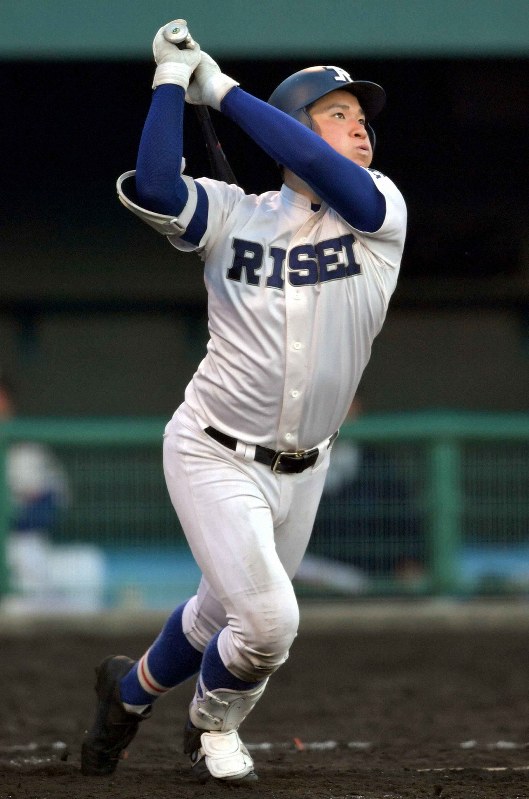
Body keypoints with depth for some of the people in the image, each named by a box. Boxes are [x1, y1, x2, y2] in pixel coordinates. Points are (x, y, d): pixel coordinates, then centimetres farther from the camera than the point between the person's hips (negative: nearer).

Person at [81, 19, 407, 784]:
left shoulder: (381, 212, -5)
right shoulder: (234, 214, -8)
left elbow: (314, 166, -24)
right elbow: (154, 189, -28)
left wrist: (223, 89, -17)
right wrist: (174, 79, -22)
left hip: (301, 471, 4)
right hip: (216, 456, -4)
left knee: (223, 617, 20)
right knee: (267, 620, -15)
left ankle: (133, 687, 51)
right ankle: (215, 725, 17)